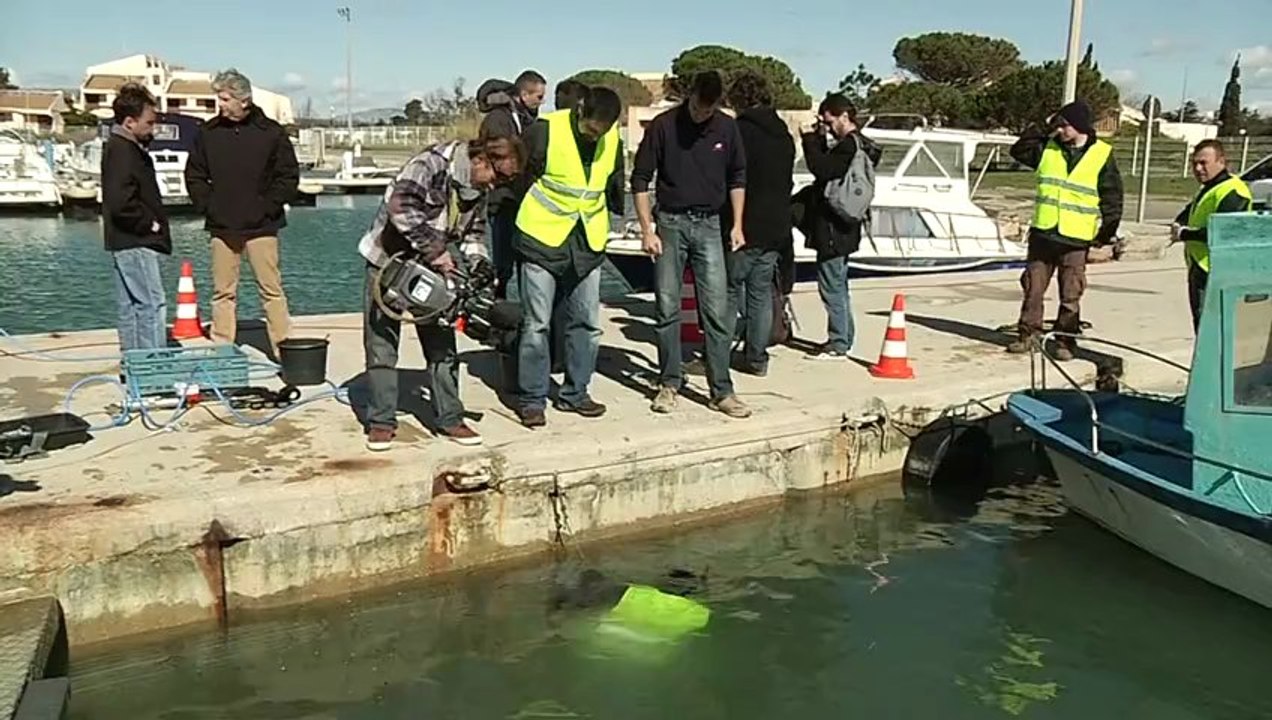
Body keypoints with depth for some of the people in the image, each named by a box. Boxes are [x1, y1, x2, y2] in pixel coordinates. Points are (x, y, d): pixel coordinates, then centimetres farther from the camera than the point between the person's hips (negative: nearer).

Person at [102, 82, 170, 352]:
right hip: (135, 242, -11)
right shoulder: (122, 151, -15)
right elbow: (121, 203, -25)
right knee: (152, 304, -10)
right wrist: (151, 224, -14)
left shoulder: (126, 147, 16)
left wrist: (151, 223, 9)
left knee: (131, 306, 13)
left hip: (129, 242, 11)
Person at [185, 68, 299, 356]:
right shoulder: (208, 133, 6)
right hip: (221, 227, 3)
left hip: (261, 226, -3)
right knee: (222, 292, 6)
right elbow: (194, 176, 13)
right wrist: (207, 206, 2)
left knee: (271, 289, -1)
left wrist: (268, 207, -7)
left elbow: (289, 176, 0)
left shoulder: (271, 132, -2)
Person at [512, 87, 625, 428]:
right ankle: (531, 399, 8)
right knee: (536, 324, -2)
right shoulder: (545, 131, -14)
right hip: (543, 238, -4)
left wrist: (614, 212, 25)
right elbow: (520, 179, -6)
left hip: (588, 243, 5)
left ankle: (574, 393, 20)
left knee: (587, 323, 7)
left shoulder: (613, 139, 0)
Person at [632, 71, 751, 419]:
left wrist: (737, 225, 7)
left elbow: (737, 177, 14)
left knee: (717, 311, -3)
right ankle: (669, 383, 15)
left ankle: (721, 390, 3)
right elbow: (640, 179, -2)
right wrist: (647, 230, -7)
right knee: (667, 308, 2)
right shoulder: (664, 126, -6)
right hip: (670, 223, -1)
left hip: (709, 224, 1)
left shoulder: (727, 128, 2)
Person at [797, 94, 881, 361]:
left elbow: (821, 169, -25)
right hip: (842, 226, 11)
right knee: (839, 284, 18)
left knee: (832, 285, -4)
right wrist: (820, 139, 7)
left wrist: (811, 140, -13)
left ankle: (838, 343, 3)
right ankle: (844, 338, 27)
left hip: (833, 228, -11)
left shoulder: (850, 145, -17)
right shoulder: (858, 144, 15)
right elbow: (829, 169, 18)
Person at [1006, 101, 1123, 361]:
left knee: (1070, 296, 3)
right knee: (1033, 288, 6)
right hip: (1042, 233, 3)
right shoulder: (1048, 148, 7)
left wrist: (1108, 231, -1)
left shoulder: (1102, 155, -1)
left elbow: (1112, 197, 3)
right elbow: (1019, 151, 9)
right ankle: (1029, 335, 15)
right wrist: (1043, 130, 1)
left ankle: (1065, 341, 12)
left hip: (1075, 239, -3)